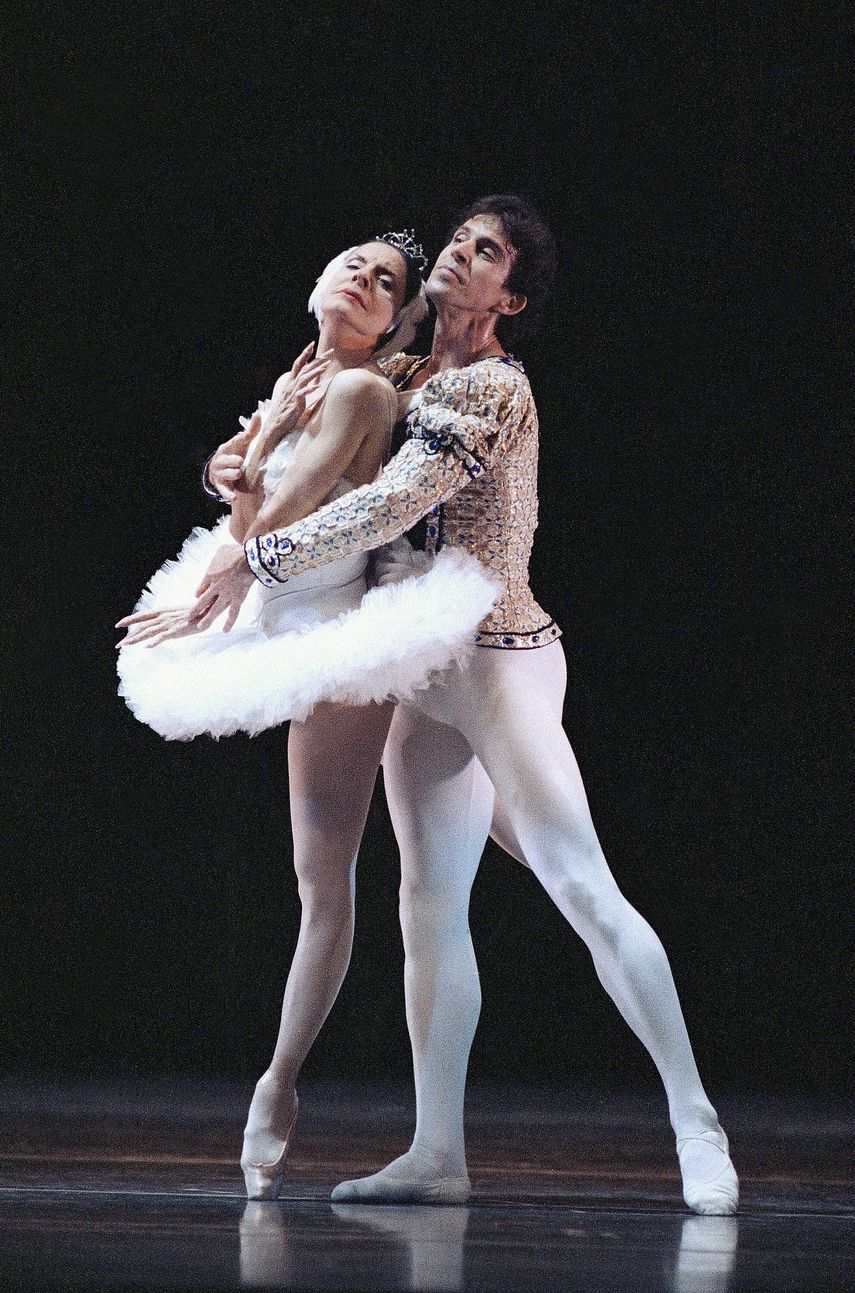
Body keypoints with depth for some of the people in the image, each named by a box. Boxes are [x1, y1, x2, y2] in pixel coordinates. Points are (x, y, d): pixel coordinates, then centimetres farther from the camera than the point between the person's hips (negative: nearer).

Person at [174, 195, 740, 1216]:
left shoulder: (492, 387, -13)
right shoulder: (409, 378, 13)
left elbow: (392, 505, -23)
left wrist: (255, 561, -18)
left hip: (499, 662, -9)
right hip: (428, 679, 9)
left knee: (585, 891, -11)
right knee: (429, 906, 4)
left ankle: (697, 1130, -8)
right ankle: (437, 1153, 6)